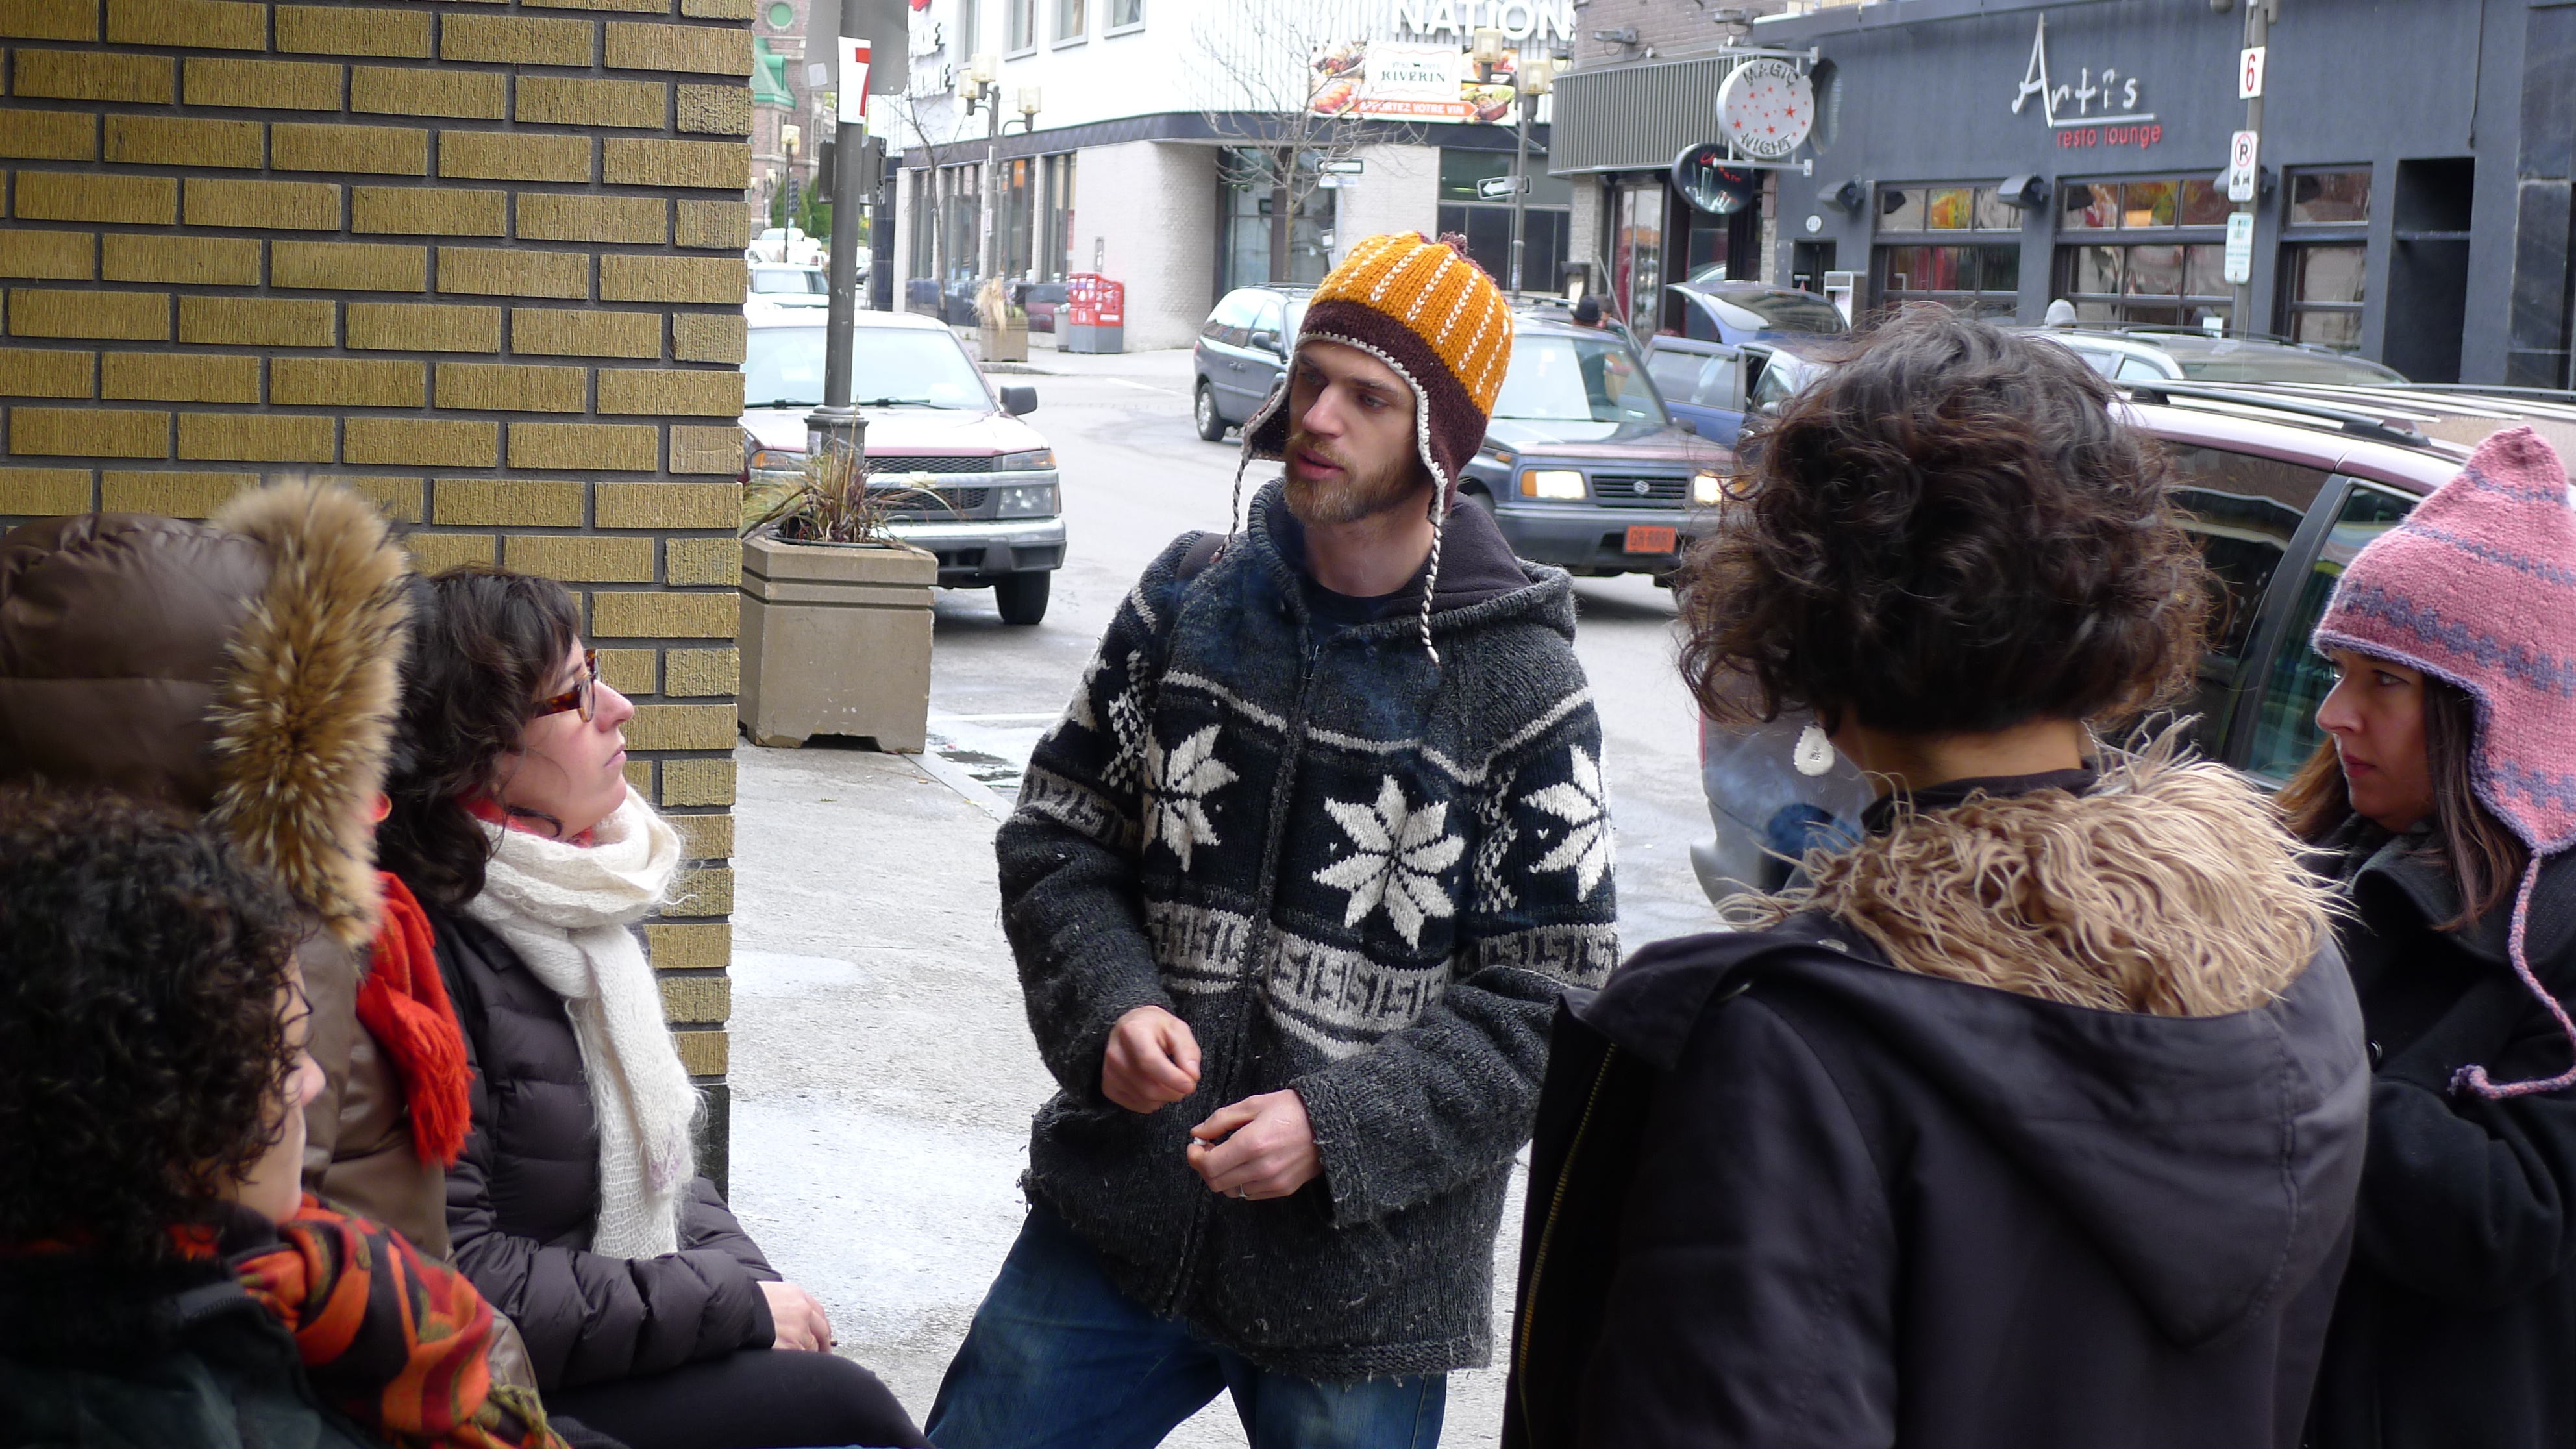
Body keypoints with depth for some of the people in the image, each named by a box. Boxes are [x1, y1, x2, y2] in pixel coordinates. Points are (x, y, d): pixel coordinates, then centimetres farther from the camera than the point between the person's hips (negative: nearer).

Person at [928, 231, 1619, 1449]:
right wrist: (1108, 1007, -10)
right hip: (1117, 1223, 3)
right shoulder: (1187, 599, 3)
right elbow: (1057, 839, 9)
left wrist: (1338, 1125, -18)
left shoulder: (1519, 688, -7)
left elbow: (1546, 996, -7)